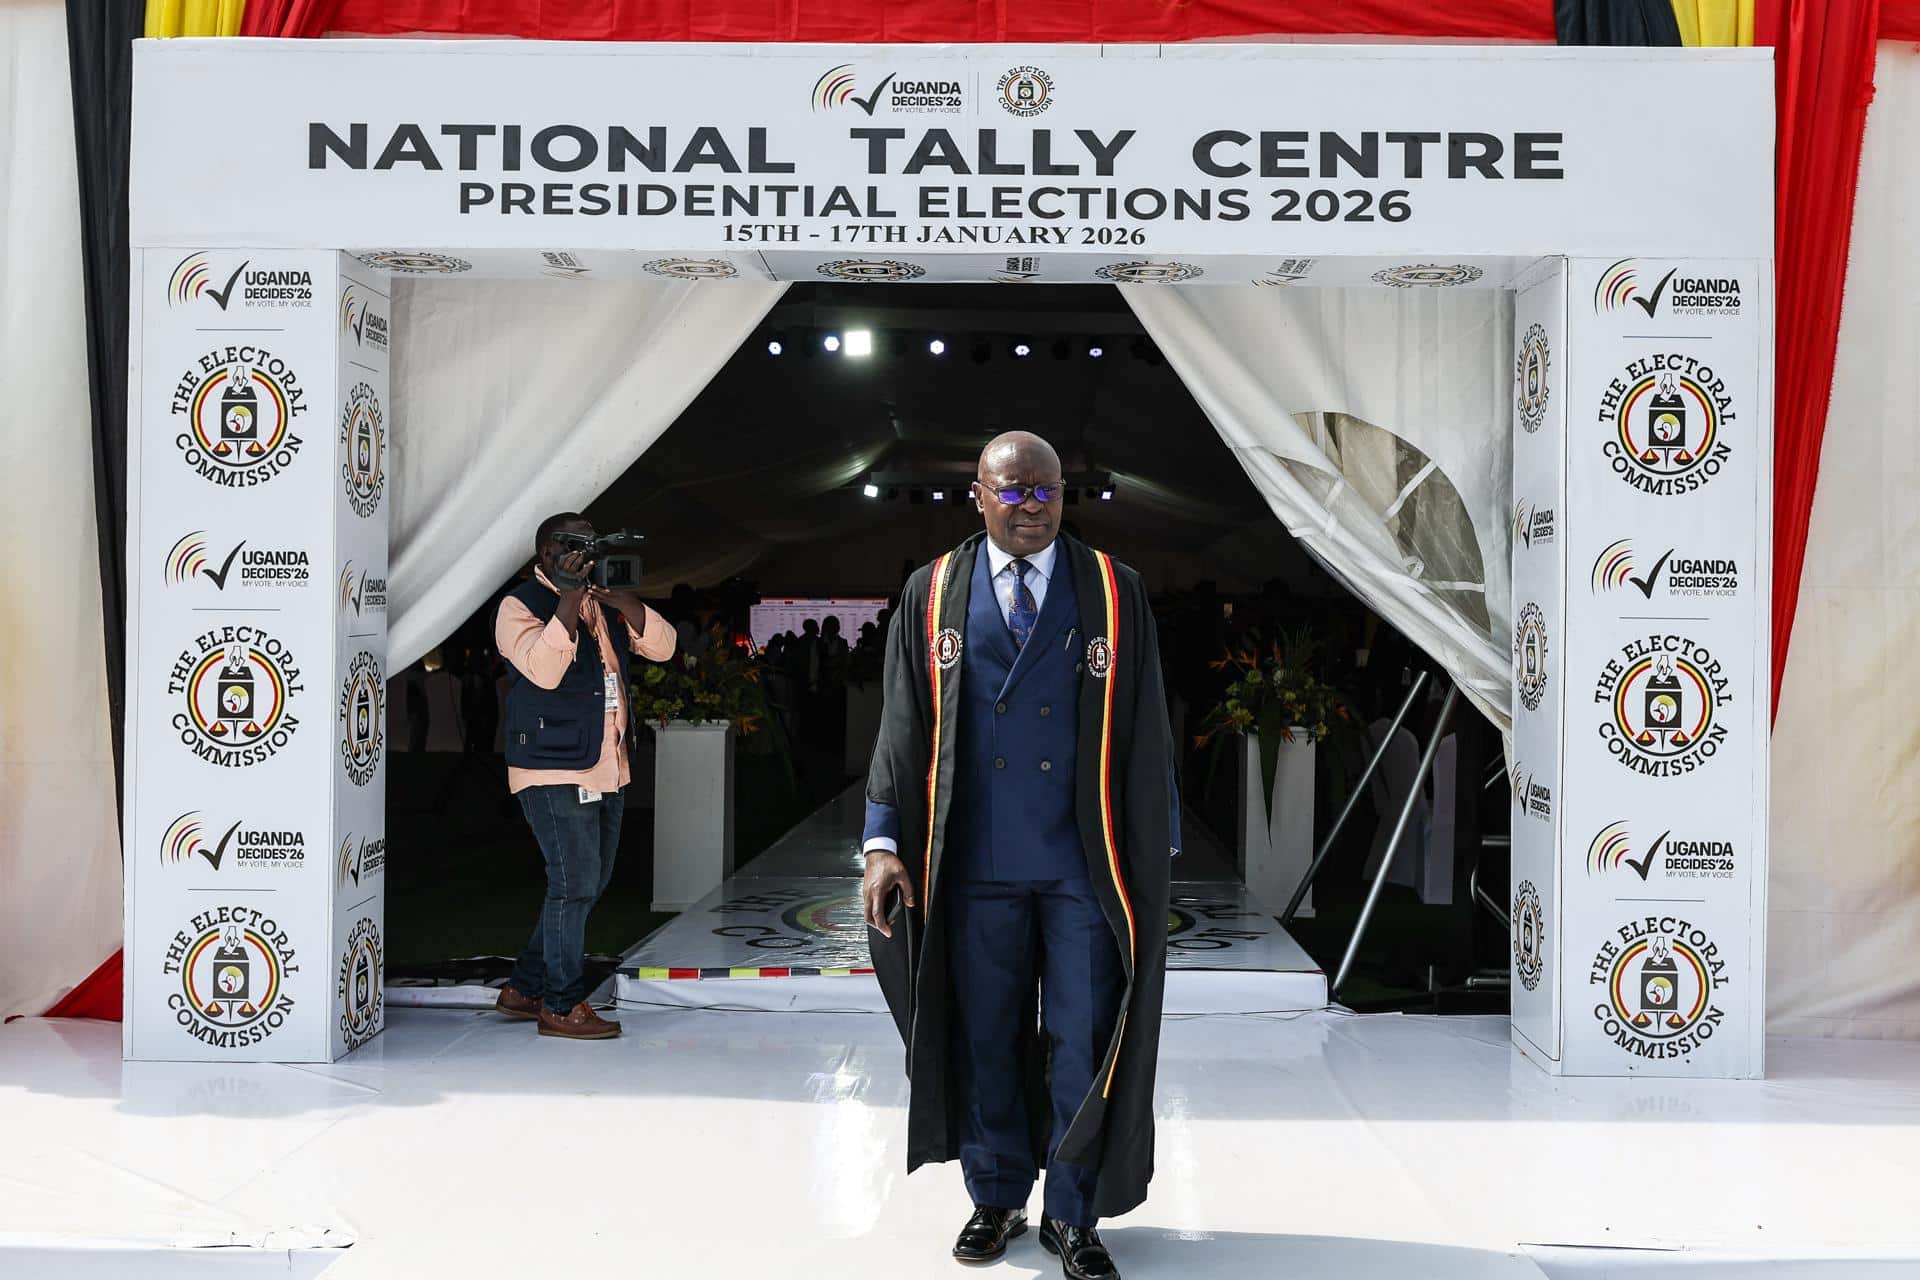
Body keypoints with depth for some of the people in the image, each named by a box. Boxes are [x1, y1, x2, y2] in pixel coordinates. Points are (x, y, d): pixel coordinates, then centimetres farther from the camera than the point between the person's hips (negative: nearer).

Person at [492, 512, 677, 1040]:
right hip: (553, 771, -8)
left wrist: (621, 598, -8)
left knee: (590, 883, 13)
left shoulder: (603, 605, 16)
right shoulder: (520, 606, -5)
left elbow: (662, 646, 7)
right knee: (575, 883, -7)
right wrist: (569, 598, -23)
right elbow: (543, 668, -22)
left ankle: (524, 987, 24)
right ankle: (561, 1005, 5)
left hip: (608, 770, 8)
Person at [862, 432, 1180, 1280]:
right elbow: (903, 723, 4)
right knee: (984, 1038, 10)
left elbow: (1145, 732, 4)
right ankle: (995, 1200, 28)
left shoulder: (1113, 593, 3)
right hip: (975, 865, 1)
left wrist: (1157, 848, 2)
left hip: (1083, 862, 0)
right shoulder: (932, 595, 5)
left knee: (1083, 1042, 3)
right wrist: (884, 841, -3)